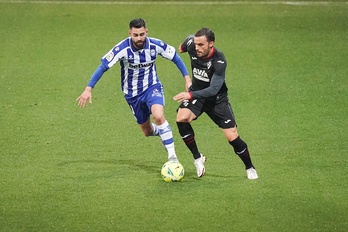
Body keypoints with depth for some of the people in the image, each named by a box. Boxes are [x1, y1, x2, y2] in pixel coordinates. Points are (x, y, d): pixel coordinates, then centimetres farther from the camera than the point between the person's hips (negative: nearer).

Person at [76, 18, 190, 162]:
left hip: (152, 87, -1)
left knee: (158, 116, -30)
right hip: (132, 93, 1)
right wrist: (88, 89, -25)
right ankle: (161, 133, 50)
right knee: (147, 131, 11)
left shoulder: (155, 45, -16)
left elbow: (175, 57, 0)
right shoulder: (122, 49, -23)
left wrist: (187, 78, -5)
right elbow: (103, 66, -20)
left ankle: (172, 156, -22)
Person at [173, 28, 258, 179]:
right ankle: (197, 158, -9)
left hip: (217, 98, -4)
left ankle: (250, 168, 19)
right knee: (181, 118, -26)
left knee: (232, 137, -7)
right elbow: (190, 38, 9)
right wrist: (183, 46, 32)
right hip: (196, 94, 4)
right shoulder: (192, 47, -17)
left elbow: (213, 89, -35)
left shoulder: (219, 61, -30)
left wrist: (191, 95, -47)